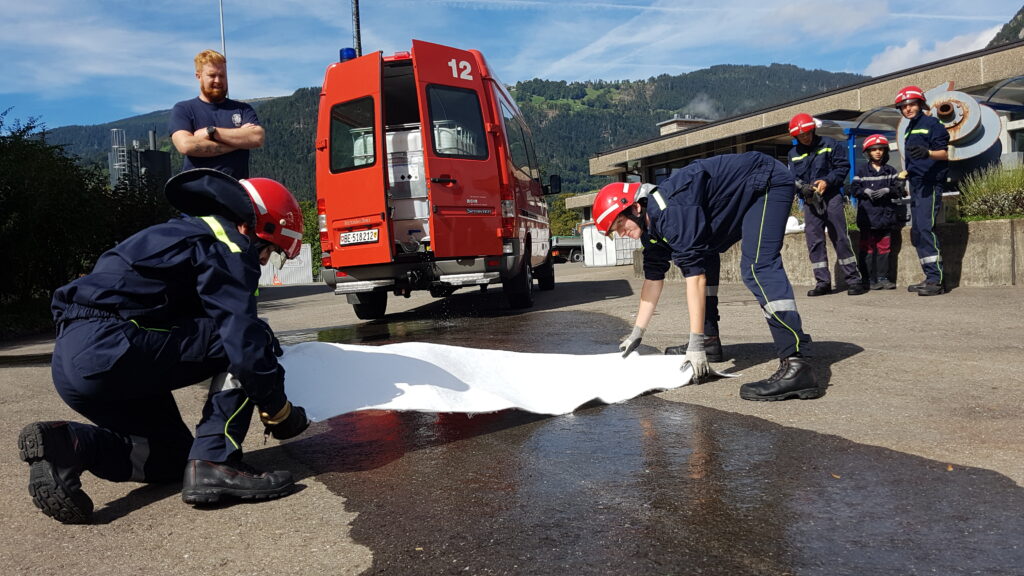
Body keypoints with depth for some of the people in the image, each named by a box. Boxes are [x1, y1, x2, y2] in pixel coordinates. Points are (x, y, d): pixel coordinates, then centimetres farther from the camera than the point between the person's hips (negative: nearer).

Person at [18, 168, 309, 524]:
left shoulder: (190, 234, 25)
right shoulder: (226, 249, -5)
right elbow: (243, 336, -15)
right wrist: (278, 408, -2)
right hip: (109, 348, -10)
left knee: (171, 454, 21)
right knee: (248, 340, -6)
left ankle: (64, 444, 1)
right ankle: (213, 464, -13)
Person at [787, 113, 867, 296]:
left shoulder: (829, 144, 3)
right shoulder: (793, 154, 10)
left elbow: (843, 166, 0)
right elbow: (794, 178, 6)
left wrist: (827, 181, -16)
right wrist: (804, 189, -14)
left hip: (831, 197, -3)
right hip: (810, 201, 3)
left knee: (840, 237, -5)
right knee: (814, 241, -1)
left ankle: (853, 279, 0)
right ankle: (822, 282, 5)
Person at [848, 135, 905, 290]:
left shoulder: (890, 171, 11)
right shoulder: (862, 170, 6)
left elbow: (899, 189, 6)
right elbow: (854, 189, 1)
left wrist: (887, 190, -12)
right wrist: (866, 191, -16)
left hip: (885, 214, 2)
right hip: (867, 214, -2)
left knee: (884, 247, 5)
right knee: (868, 248, -1)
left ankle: (883, 278, 12)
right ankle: (870, 279, 4)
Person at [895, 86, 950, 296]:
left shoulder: (931, 124, -3)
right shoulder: (909, 129, 21)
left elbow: (944, 153, -12)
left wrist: (928, 153, -29)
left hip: (930, 184, -9)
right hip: (916, 185, 9)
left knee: (925, 228, -20)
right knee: (917, 233, 8)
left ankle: (937, 280, -22)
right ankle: (930, 278, 13)